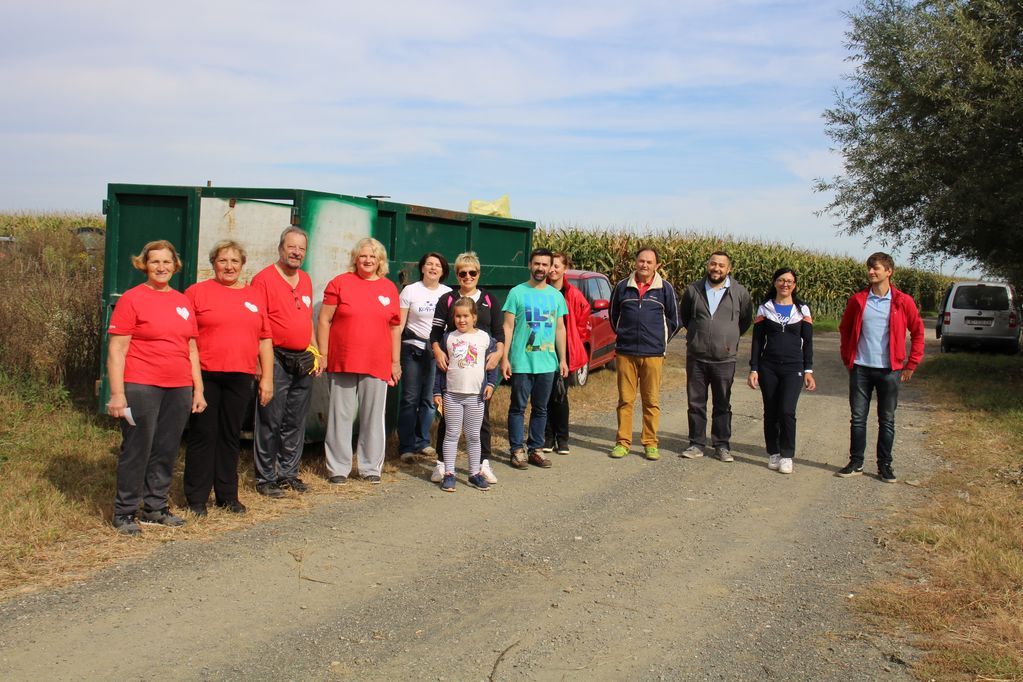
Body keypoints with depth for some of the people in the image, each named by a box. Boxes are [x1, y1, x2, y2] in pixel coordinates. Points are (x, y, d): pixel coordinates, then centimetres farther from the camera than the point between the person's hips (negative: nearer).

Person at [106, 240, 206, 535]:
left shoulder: (183, 301, 14)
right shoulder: (132, 298, -2)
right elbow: (116, 349, -6)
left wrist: (198, 390, 14)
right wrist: (117, 393, -13)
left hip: (179, 389, 5)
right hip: (141, 388, -5)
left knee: (166, 452, 10)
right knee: (137, 450, -1)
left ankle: (155, 508, 22)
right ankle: (124, 512, 11)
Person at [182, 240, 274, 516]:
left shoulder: (254, 296, 13)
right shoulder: (197, 292, 1)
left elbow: (265, 339, 14)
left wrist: (267, 377, 9)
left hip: (240, 377, 4)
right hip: (205, 376, -3)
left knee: (231, 436, 11)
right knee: (203, 435, 2)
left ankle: (228, 495, 20)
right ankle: (197, 498, 11)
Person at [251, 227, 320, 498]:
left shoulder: (305, 280, 14)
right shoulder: (264, 278, -7)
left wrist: (315, 352, 16)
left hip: (304, 361, 7)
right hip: (276, 360, -7)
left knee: (295, 422, 12)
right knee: (270, 422, -2)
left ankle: (288, 473, 22)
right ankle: (265, 478, 7)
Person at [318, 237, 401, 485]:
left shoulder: (389, 288, 8)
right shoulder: (340, 283, 1)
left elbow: (395, 327, 13)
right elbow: (324, 320, 1)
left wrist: (396, 361, 10)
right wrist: (323, 355, -4)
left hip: (377, 365, 2)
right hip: (343, 363, -2)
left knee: (373, 416, 8)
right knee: (341, 415, 4)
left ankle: (371, 467, 19)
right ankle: (338, 468, 13)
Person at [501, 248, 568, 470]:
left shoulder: (556, 295, 9)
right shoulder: (517, 292, -3)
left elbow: (560, 328, 14)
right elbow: (508, 327, -4)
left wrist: (562, 359, 10)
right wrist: (505, 358, -9)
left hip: (547, 362, 4)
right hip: (521, 362, -4)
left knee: (541, 409, 10)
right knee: (518, 407, 3)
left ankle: (536, 449, 19)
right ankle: (517, 450, 10)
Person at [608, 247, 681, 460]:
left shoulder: (665, 289, 3)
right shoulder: (622, 287, 6)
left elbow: (673, 319, 13)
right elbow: (614, 315, 19)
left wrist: (661, 341, 12)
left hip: (653, 354, -1)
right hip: (625, 352, 1)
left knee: (651, 401, 3)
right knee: (625, 399, 3)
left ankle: (650, 443, 11)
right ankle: (623, 442, 11)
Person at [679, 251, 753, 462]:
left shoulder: (739, 292, 0)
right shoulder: (693, 290, 3)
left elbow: (746, 320, 15)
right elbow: (685, 317, 19)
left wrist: (730, 337, 12)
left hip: (725, 359, -1)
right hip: (696, 357, 1)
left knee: (722, 405, 7)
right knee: (696, 403, 6)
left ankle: (722, 445, 16)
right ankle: (697, 444, 16)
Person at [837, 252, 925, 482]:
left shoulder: (903, 302, -3)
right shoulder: (857, 300, 2)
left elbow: (918, 333, 5)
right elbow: (844, 330, 14)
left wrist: (911, 364, 3)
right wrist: (847, 359, 9)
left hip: (889, 370, -1)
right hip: (860, 369, 2)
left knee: (887, 420, 7)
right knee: (858, 418, 6)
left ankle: (885, 465, 18)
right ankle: (856, 463, 16)